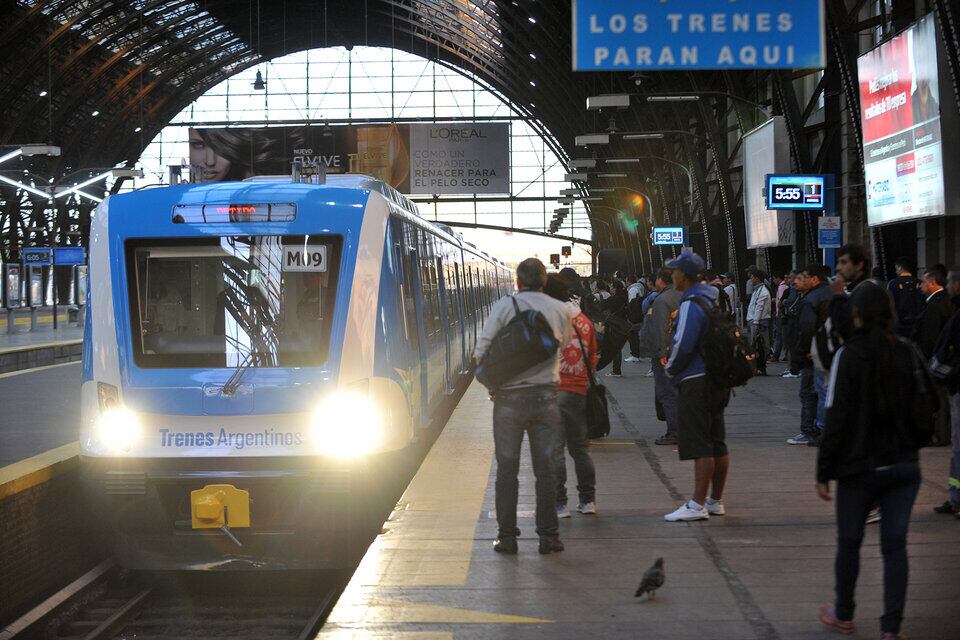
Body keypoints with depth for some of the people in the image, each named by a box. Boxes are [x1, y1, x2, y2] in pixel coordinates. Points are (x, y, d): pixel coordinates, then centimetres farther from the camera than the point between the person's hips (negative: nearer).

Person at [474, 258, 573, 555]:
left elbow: (481, 351, -9)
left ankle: (507, 536, 7)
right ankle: (548, 536, 9)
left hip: (510, 396, -2)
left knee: (507, 468, 6)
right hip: (546, 396, 2)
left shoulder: (505, 306, -6)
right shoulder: (561, 310, 2)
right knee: (545, 468, 7)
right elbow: (564, 344, 9)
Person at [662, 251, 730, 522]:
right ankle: (716, 501, 20)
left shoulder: (691, 304, -16)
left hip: (697, 381, -10)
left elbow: (683, 344, -21)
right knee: (717, 443, 13)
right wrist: (673, 361, 20)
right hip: (718, 378, 10)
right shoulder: (714, 300, 14)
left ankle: (697, 505, -10)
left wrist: (671, 368, -1)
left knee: (699, 444, -9)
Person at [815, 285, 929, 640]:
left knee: (849, 542, 14)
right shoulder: (909, 353, 0)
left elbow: (837, 418, -12)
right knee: (895, 545, 7)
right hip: (904, 465, 3)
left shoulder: (849, 355, -12)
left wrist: (823, 471, -7)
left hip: (860, 467, -3)